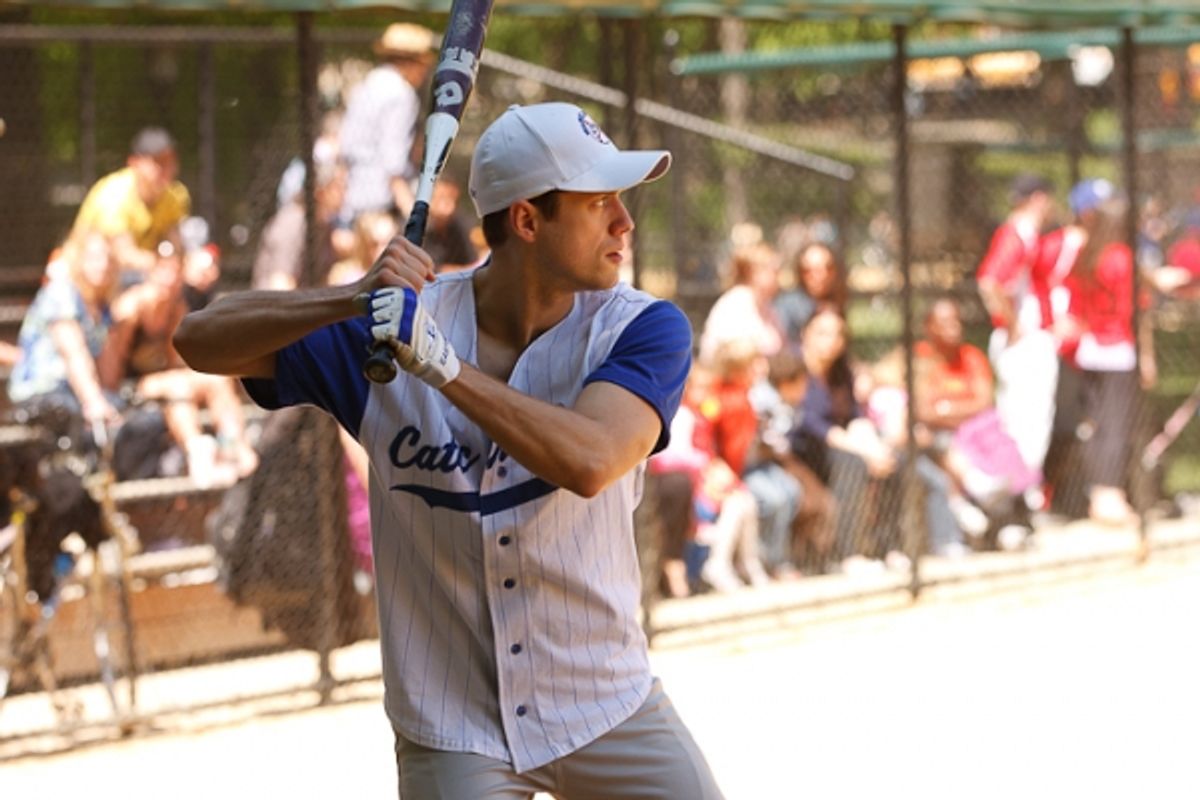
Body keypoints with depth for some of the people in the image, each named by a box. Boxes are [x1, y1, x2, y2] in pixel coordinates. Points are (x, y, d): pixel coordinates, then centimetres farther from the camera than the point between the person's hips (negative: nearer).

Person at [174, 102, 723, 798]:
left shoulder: (643, 329, -10)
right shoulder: (392, 329, -7)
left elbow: (588, 462, -28)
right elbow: (200, 340, -10)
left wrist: (441, 364, -32)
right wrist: (356, 299, -24)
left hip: (609, 709, 1)